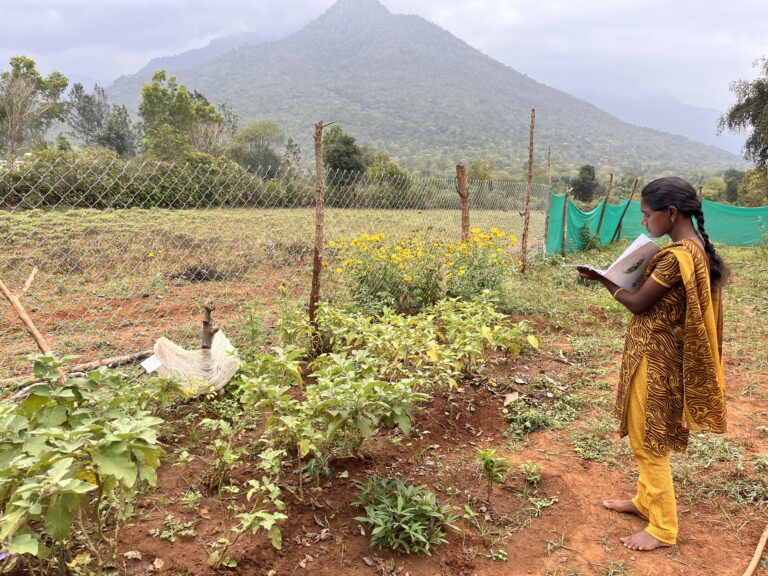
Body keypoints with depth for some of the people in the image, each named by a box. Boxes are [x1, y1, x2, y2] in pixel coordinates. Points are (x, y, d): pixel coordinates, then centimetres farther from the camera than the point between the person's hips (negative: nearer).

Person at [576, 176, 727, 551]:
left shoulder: (675, 255, -25)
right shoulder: (697, 247, 5)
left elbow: (638, 305, -16)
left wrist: (603, 278, -3)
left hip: (653, 357, -10)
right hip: (666, 355, 10)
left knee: (647, 440, 5)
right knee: (647, 435, 22)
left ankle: (663, 528, 19)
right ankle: (647, 501, 39)